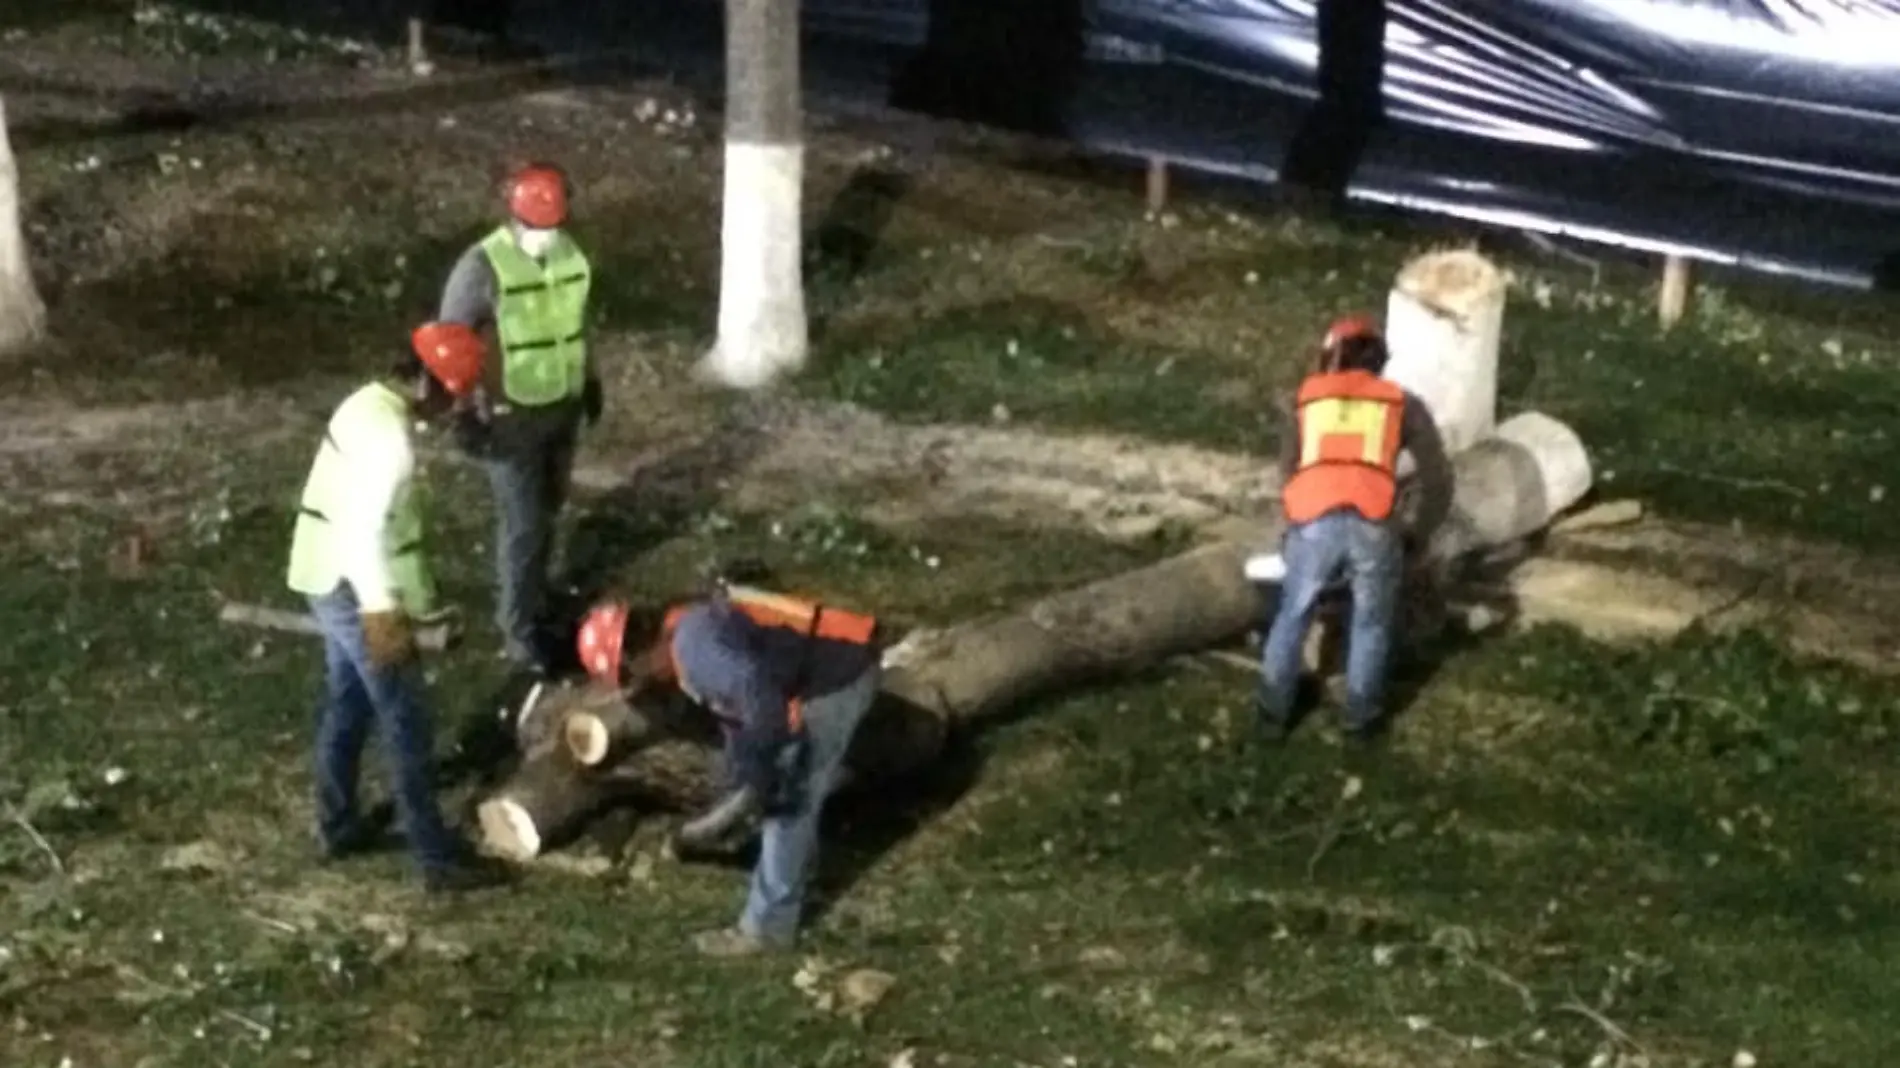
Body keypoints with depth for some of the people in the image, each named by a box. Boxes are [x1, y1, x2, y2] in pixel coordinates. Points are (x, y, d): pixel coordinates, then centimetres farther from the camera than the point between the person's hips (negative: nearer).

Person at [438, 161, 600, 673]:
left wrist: (590, 381, 20)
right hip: (510, 415, -6)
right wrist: (464, 415, -19)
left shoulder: (570, 253, -2)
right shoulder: (482, 266, -22)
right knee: (522, 522, -3)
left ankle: (528, 595, 39)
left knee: (547, 511, 19)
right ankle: (518, 627, 9)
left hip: (562, 406, 6)